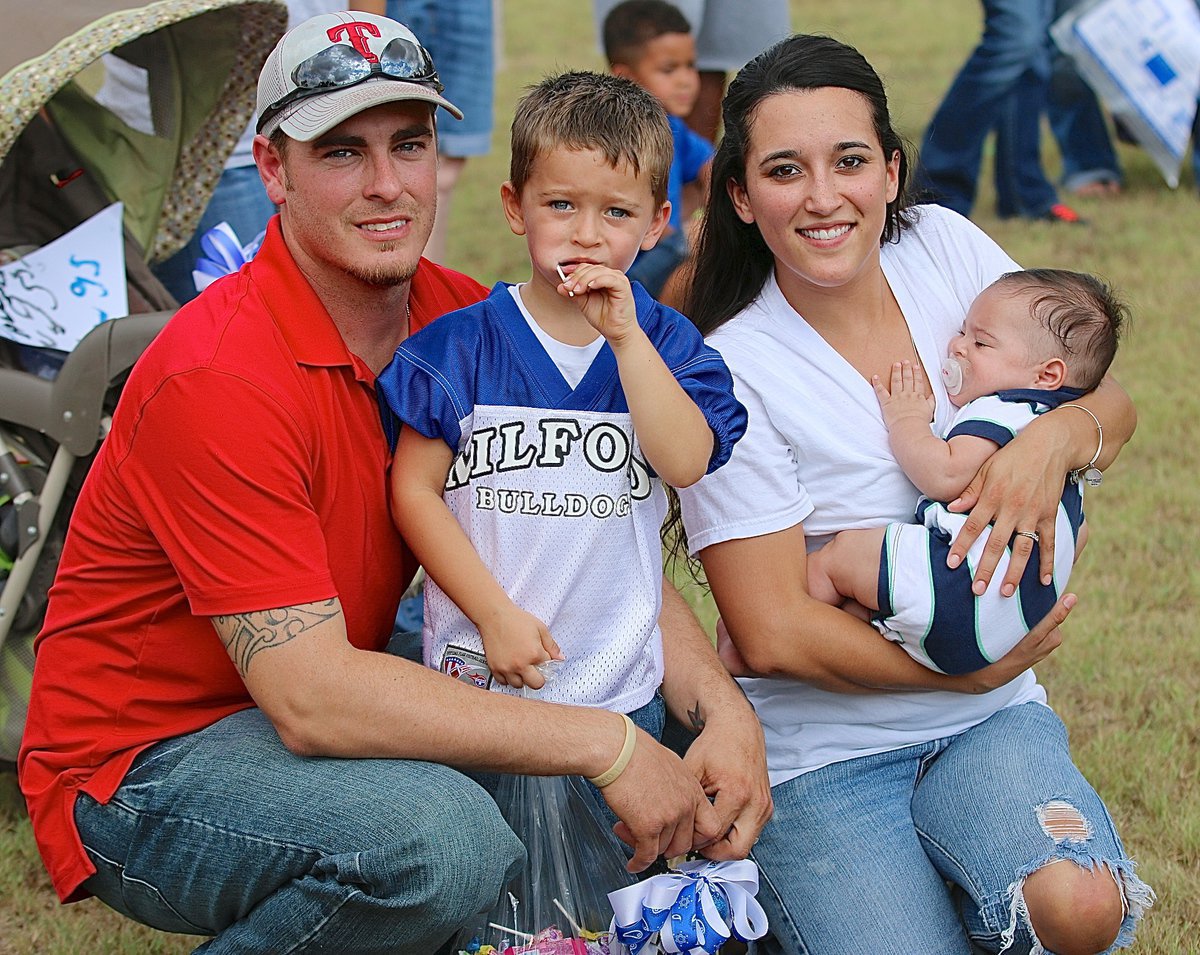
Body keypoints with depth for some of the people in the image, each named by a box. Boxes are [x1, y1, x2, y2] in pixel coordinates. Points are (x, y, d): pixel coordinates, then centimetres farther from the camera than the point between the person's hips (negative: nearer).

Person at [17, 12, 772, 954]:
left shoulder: (463, 321, -2)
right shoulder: (217, 375, -25)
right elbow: (311, 700, -31)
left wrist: (724, 709, -19)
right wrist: (605, 746, -30)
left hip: (333, 707, 8)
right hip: (142, 762, -8)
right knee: (438, 834, -34)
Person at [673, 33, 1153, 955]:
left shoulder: (944, 249, 1)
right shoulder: (734, 372, -13)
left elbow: (1111, 405, 6)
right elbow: (772, 632, -15)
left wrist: (1055, 437, -17)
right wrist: (974, 669, -13)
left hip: (990, 719, 3)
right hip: (822, 752, -3)